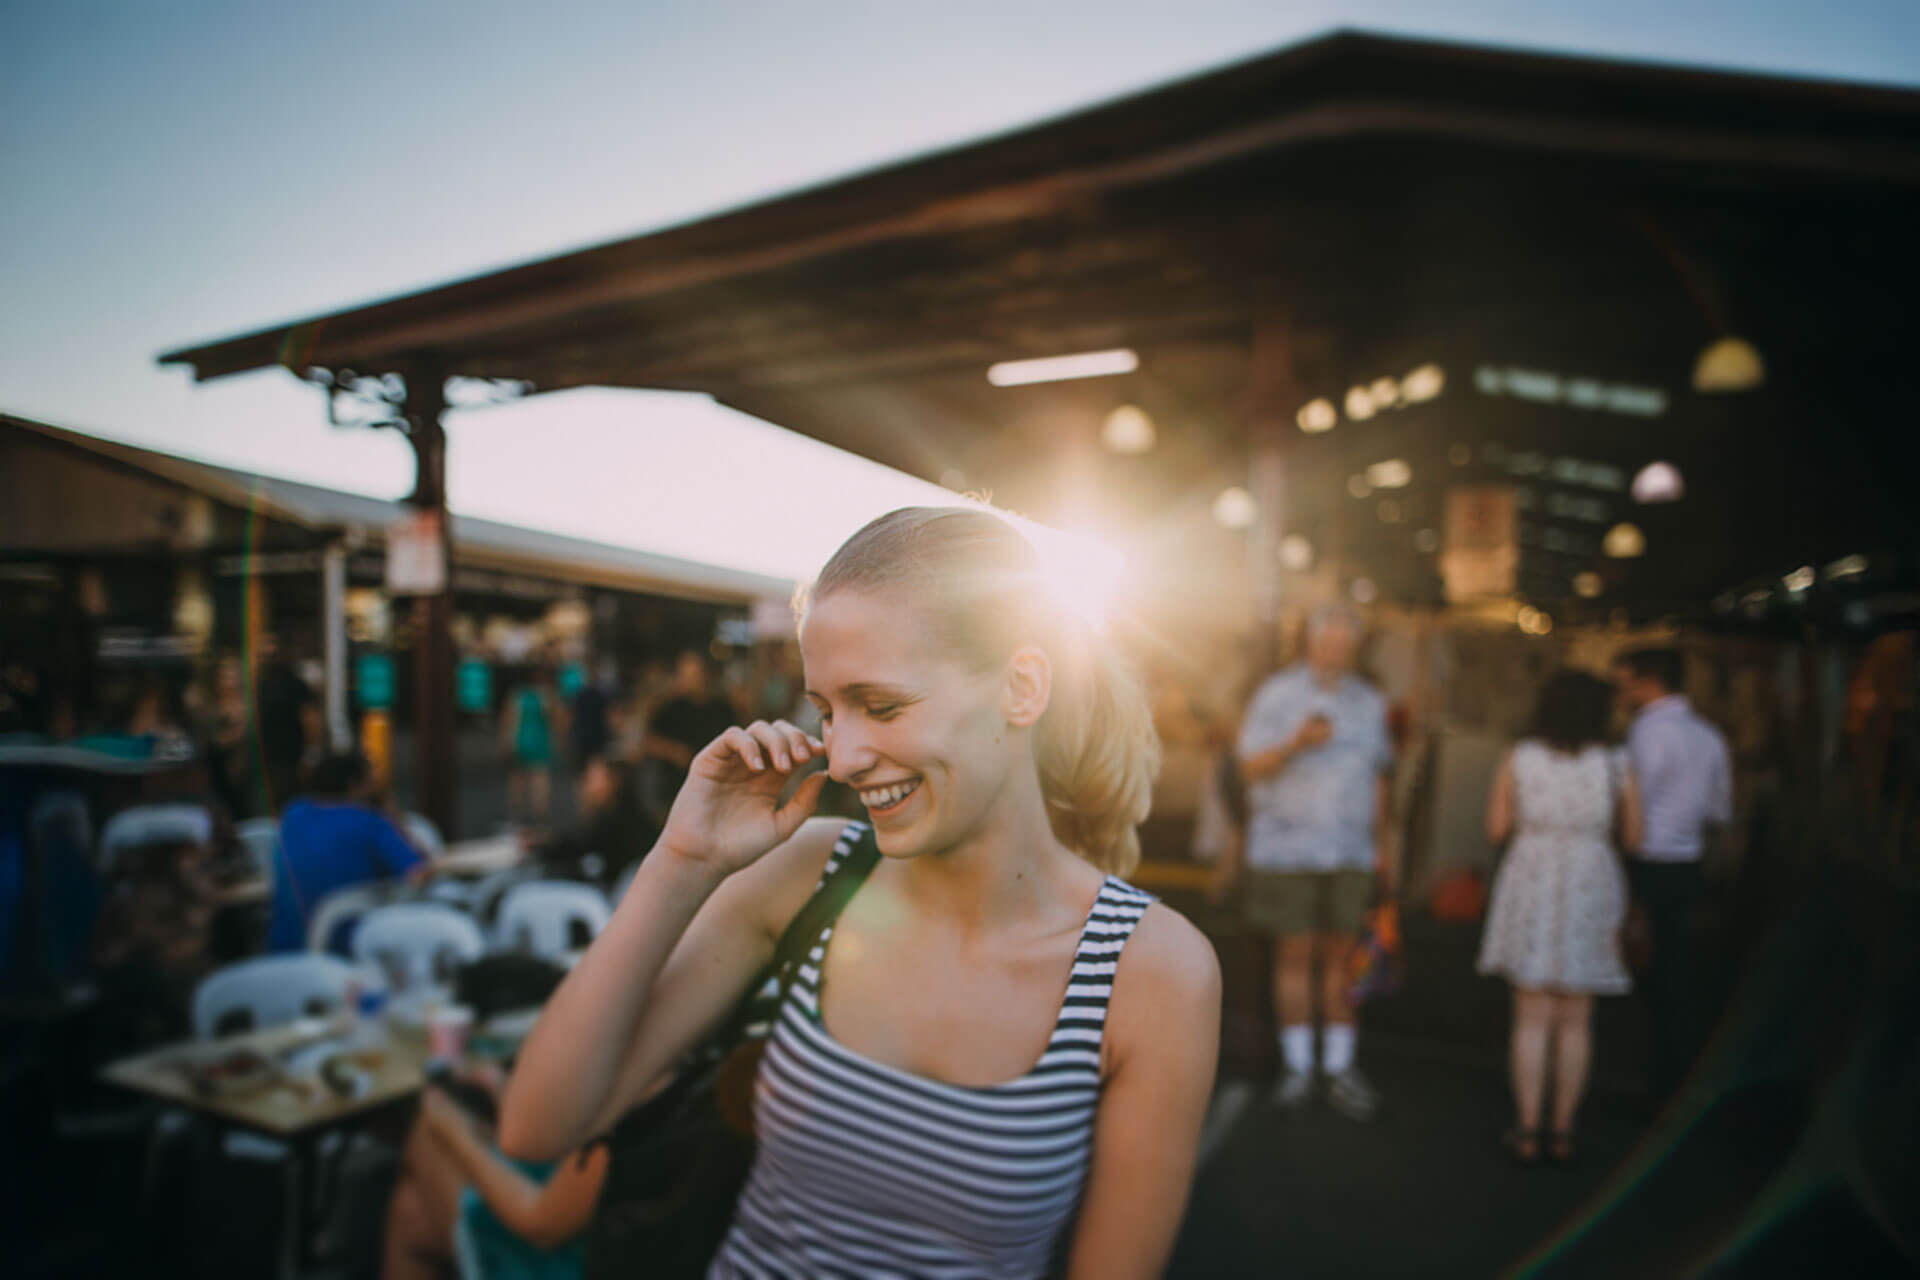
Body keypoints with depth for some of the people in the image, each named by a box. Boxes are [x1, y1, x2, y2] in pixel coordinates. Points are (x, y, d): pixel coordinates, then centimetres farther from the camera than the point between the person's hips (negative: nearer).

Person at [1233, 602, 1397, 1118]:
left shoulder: (1369, 702, 10)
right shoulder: (1277, 694, -3)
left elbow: (1379, 778, 15)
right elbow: (1251, 767, -7)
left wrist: (1386, 845, 14)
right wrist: (1297, 743, -24)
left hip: (1350, 852, 3)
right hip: (1287, 849, -3)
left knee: (1340, 958, 5)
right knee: (1295, 955, 3)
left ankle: (1340, 1068, 16)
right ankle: (1297, 1066, 15)